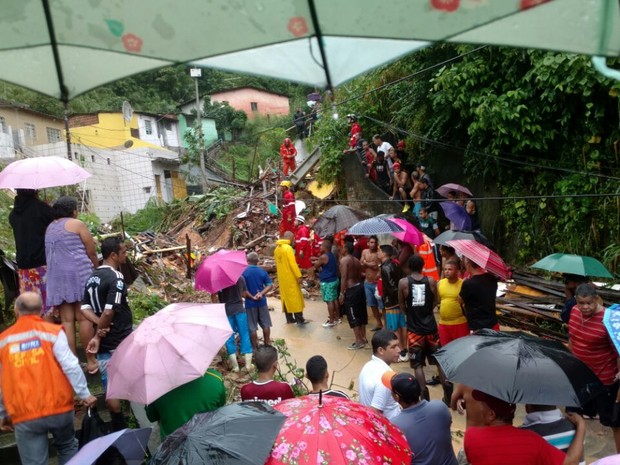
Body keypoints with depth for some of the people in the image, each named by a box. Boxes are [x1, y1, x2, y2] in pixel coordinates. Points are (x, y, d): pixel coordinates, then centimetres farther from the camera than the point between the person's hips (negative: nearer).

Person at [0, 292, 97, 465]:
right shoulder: (52, 332, -4)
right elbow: (70, 367, -11)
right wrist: (85, 394, -1)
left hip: (24, 416, 1)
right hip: (58, 408, -1)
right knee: (68, 448, 24)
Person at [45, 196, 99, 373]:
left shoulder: (49, 228, 18)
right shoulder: (77, 224, 1)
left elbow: (51, 254, 15)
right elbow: (92, 252, -1)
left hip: (56, 277, 5)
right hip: (78, 273, -5)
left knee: (67, 321, 4)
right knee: (83, 317, -2)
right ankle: (91, 360, 3)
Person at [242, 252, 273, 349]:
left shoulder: (243, 272, -10)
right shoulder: (262, 271, 0)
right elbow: (270, 285, -5)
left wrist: (252, 297, -9)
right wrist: (261, 294, -12)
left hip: (250, 303, -3)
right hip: (262, 302, 3)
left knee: (252, 327, 7)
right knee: (266, 324, 16)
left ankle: (255, 348, 14)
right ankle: (267, 344, 25)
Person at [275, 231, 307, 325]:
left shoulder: (277, 248, 8)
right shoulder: (288, 248, -18)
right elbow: (292, 263, -21)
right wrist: (299, 276, -18)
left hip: (282, 277, 8)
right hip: (290, 277, -8)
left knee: (286, 297, 12)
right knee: (295, 297, -2)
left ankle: (289, 318, 17)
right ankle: (300, 319, 0)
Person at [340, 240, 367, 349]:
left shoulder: (344, 260, -11)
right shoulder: (356, 260, 13)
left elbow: (344, 278, -17)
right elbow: (360, 276, 14)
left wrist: (342, 293, -16)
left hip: (351, 290, -9)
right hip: (359, 287, 9)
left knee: (353, 316, -2)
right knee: (361, 313, 15)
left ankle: (359, 341, 1)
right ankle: (363, 338, 24)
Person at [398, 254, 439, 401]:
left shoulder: (403, 282, -8)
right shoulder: (431, 281, -3)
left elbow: (402, 307, 0)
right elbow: (435, 302, 6)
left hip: (414, 329, -2)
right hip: (430, 327, 2)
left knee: (418, 364, 5)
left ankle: (425, 396, -1)